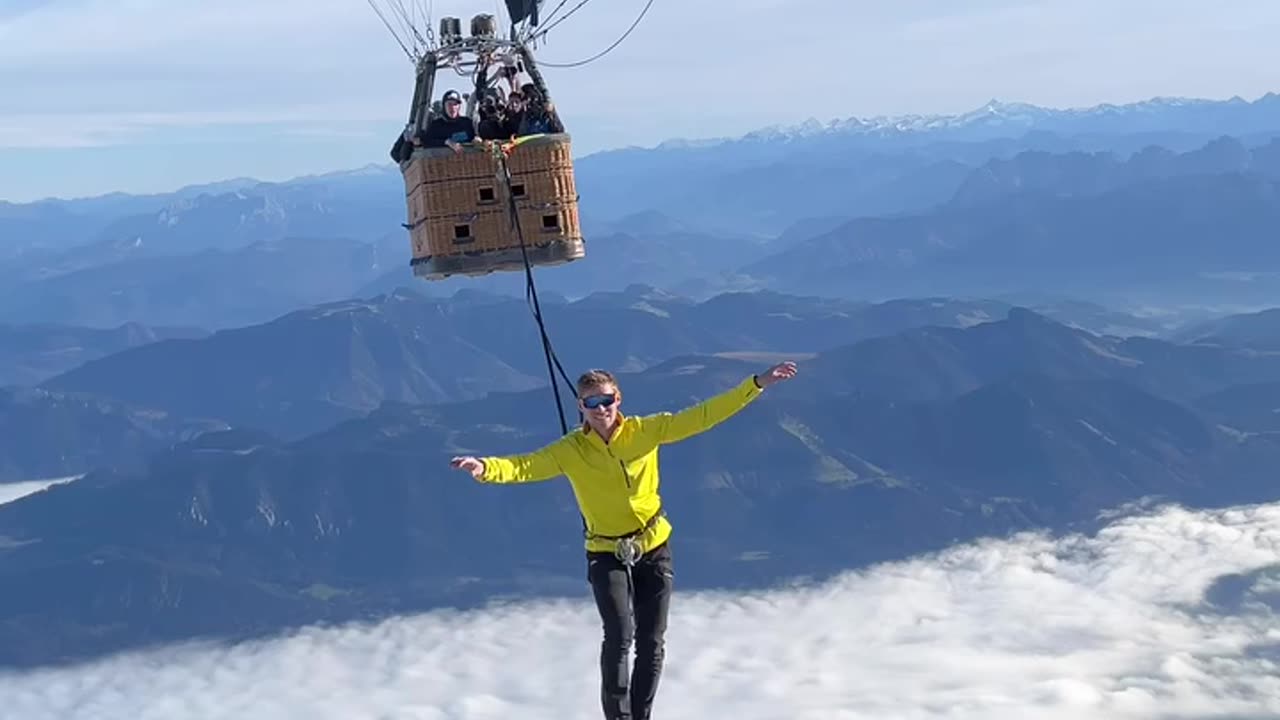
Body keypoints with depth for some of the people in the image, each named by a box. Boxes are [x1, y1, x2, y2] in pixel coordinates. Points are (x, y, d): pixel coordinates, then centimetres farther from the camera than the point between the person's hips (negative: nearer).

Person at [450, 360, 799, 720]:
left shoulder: (644, 431, -9)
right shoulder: (570, 450, -12)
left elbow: (702, 416, -9)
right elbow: (525, 466, -25)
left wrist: (757, 384, -13)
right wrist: (486, 468, -46)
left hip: (654, 549, 2)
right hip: (607, 555, -2)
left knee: (651, 642, 5)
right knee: (620, 635, -19)